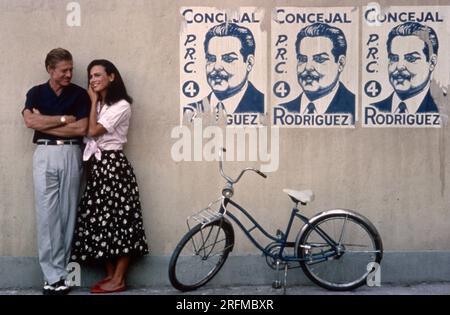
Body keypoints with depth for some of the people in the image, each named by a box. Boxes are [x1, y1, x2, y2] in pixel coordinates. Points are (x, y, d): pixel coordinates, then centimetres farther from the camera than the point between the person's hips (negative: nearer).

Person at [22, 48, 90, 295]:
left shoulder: (79, 94, 6)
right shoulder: (36, 93, 9)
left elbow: (81, 128, -5)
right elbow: (30, 121, -8)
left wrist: (45, 123, -5)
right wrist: (63, 119, -6)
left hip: (71, 153, 0)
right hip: (44, 154, 0)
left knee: (68, 212, 1)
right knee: (46, 213, -5)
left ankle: (59, 272, 8)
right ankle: (53, 275, -2)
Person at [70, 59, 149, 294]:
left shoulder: (121, 106, -8)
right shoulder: (98, 104, 17)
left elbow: (93, 130, -15)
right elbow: (86, 132, 7)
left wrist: (94, 101, -6)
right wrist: (95, 101, 7)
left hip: (112, 164, -8)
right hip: (96, 166, 8)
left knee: (119, 217, -5)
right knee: (102, 218, 7)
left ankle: (119, 279, 1)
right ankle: (110, 274, 15)